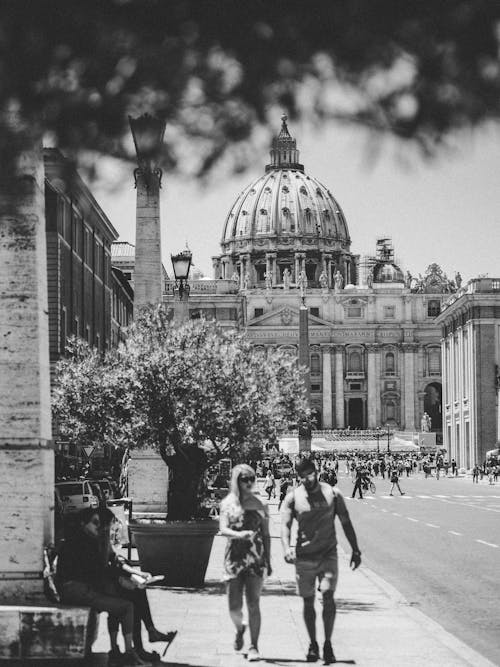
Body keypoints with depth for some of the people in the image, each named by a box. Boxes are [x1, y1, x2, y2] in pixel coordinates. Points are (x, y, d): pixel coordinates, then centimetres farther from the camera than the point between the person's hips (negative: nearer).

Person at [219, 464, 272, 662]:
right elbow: (223, 529, -6)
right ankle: (239, 628, 33)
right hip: (234, 557, 0)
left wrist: (268, 561, 8)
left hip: (255, 557, 0)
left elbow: (266, 535, 12)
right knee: (234, 606, 0)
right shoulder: (228, 503, 5)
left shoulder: (260, 505, 8)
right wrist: (240, 534, -26)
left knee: (253, 604, -7)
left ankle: (254, 647, -4)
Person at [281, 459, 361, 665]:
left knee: (328, 596, -14)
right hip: (304, 556, 1)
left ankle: (328, 644, -5)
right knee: (308, 602, 6)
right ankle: (313, 645, 21)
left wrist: (355, 550, 4)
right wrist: (286, 549, -24)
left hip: (328, 554, -1)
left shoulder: (332, 493, -1)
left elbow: (346, 523, 6)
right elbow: (285, 525, -7)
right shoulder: (293, 497, -2)